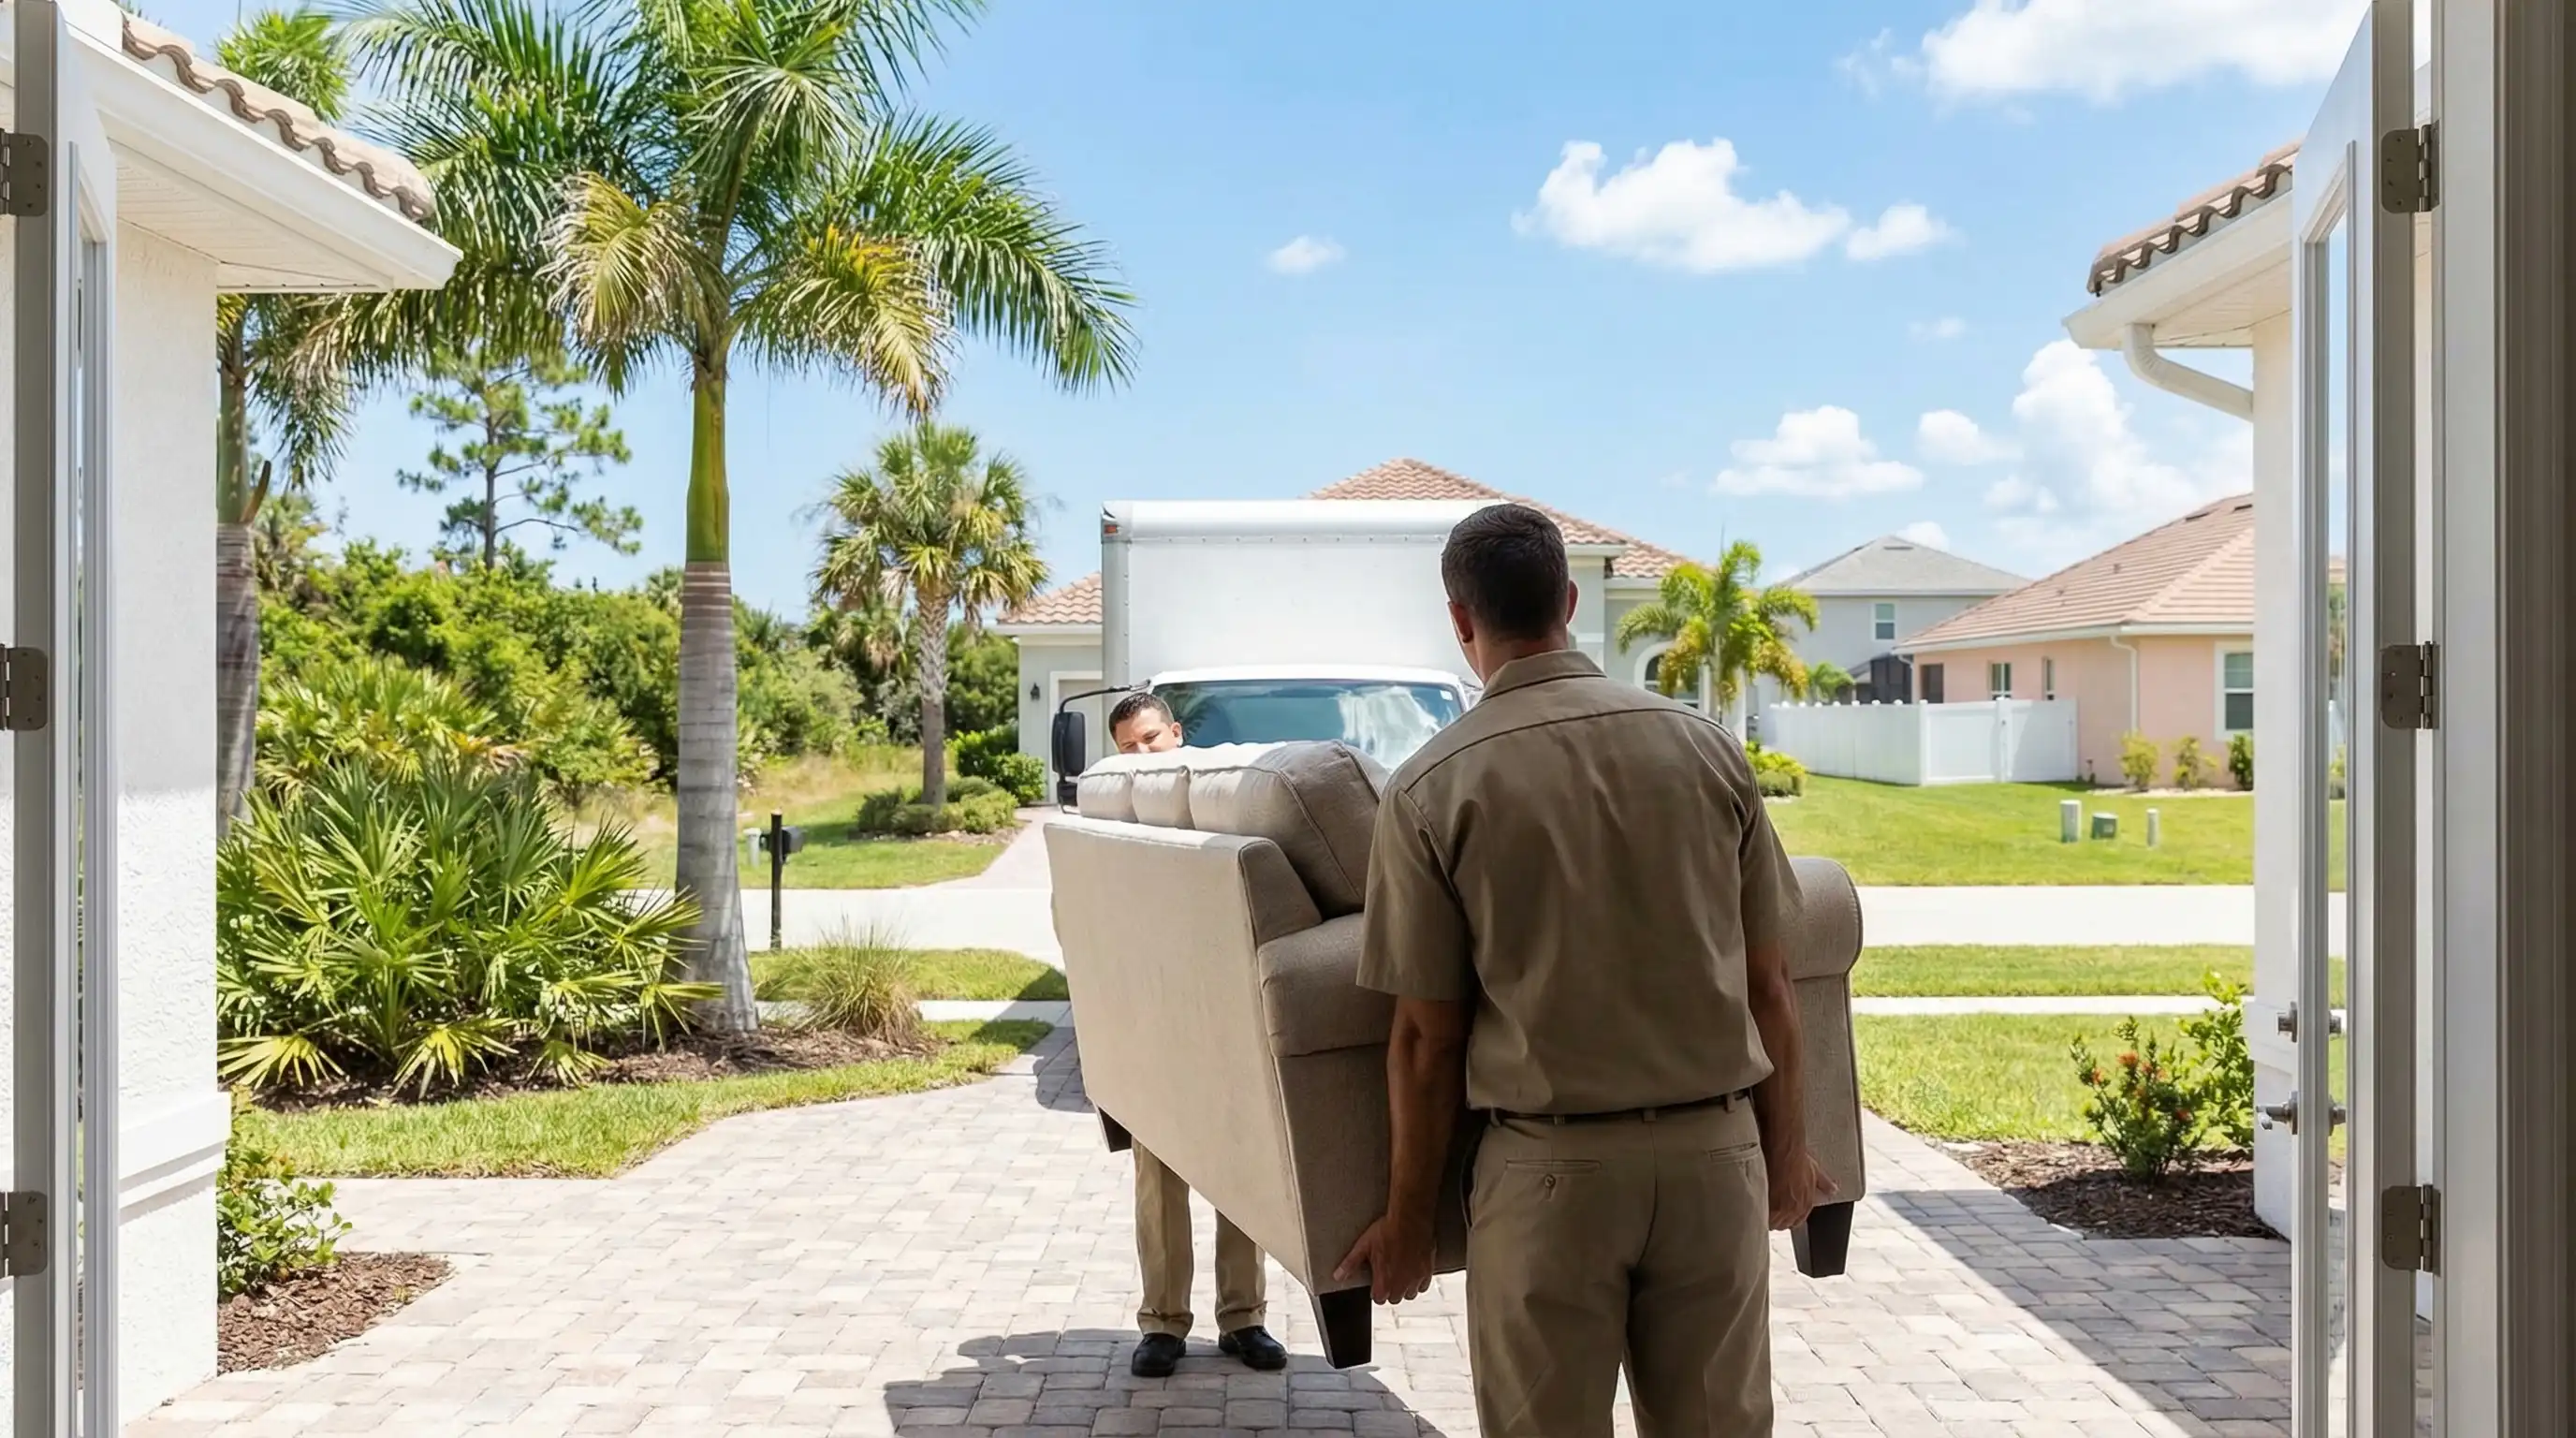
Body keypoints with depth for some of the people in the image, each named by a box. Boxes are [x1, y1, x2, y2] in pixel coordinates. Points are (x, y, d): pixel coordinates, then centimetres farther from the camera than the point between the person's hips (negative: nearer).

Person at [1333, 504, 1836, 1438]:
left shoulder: (1433, 788, -9)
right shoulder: (1707, 747, -1)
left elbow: (1429, 1037, -6)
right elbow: (1768, 985, 4)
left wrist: (1408, 1218, 5)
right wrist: (1786, 1151, 17)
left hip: (1551, 1167, -3)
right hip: (1714, 1151, 3)